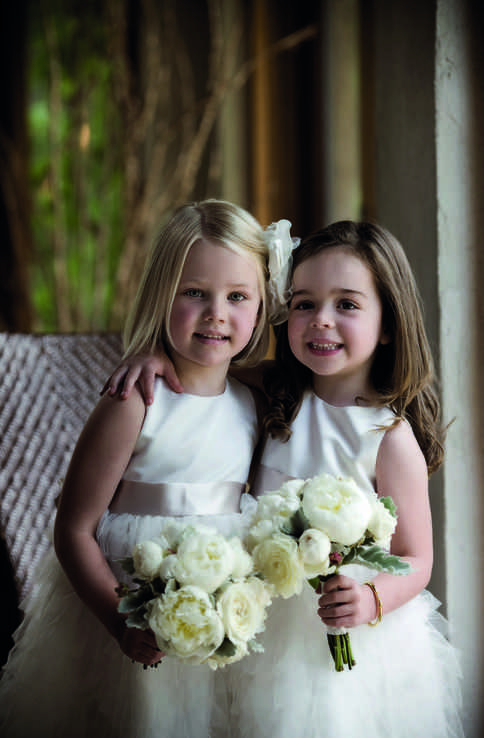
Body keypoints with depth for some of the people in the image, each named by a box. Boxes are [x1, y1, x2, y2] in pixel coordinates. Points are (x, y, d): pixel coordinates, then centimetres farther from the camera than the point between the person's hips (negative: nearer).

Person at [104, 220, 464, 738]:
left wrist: (371, 599, -30)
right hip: (272, 636, 4)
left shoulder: (389, 438, -15)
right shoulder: (276, 399, -2)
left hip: (357, 643, -4)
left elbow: (414, 560, -10)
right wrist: (158, 355, -7)